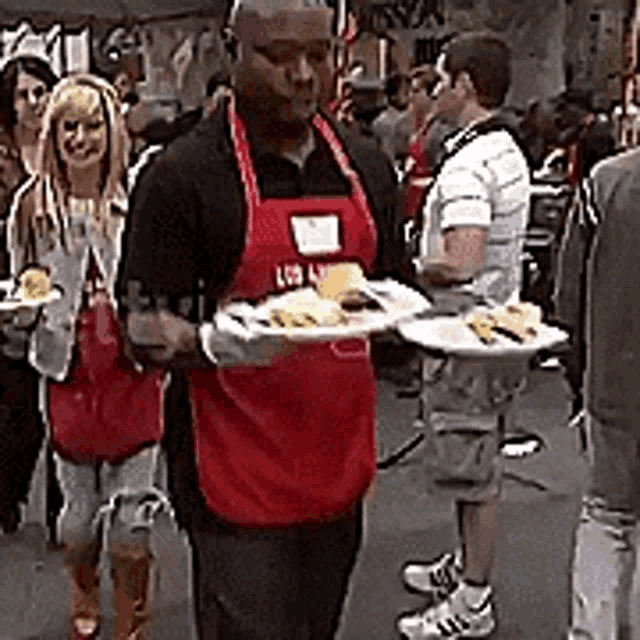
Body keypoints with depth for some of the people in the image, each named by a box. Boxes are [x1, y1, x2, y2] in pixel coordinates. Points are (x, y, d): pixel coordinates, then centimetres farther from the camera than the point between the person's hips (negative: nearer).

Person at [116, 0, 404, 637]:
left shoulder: (366, 167, 8)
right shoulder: (183, 173, -10)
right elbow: (145, 332, -11)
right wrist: (216, 344, -31)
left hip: (340, 463, 6)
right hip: (238, 474, -6)